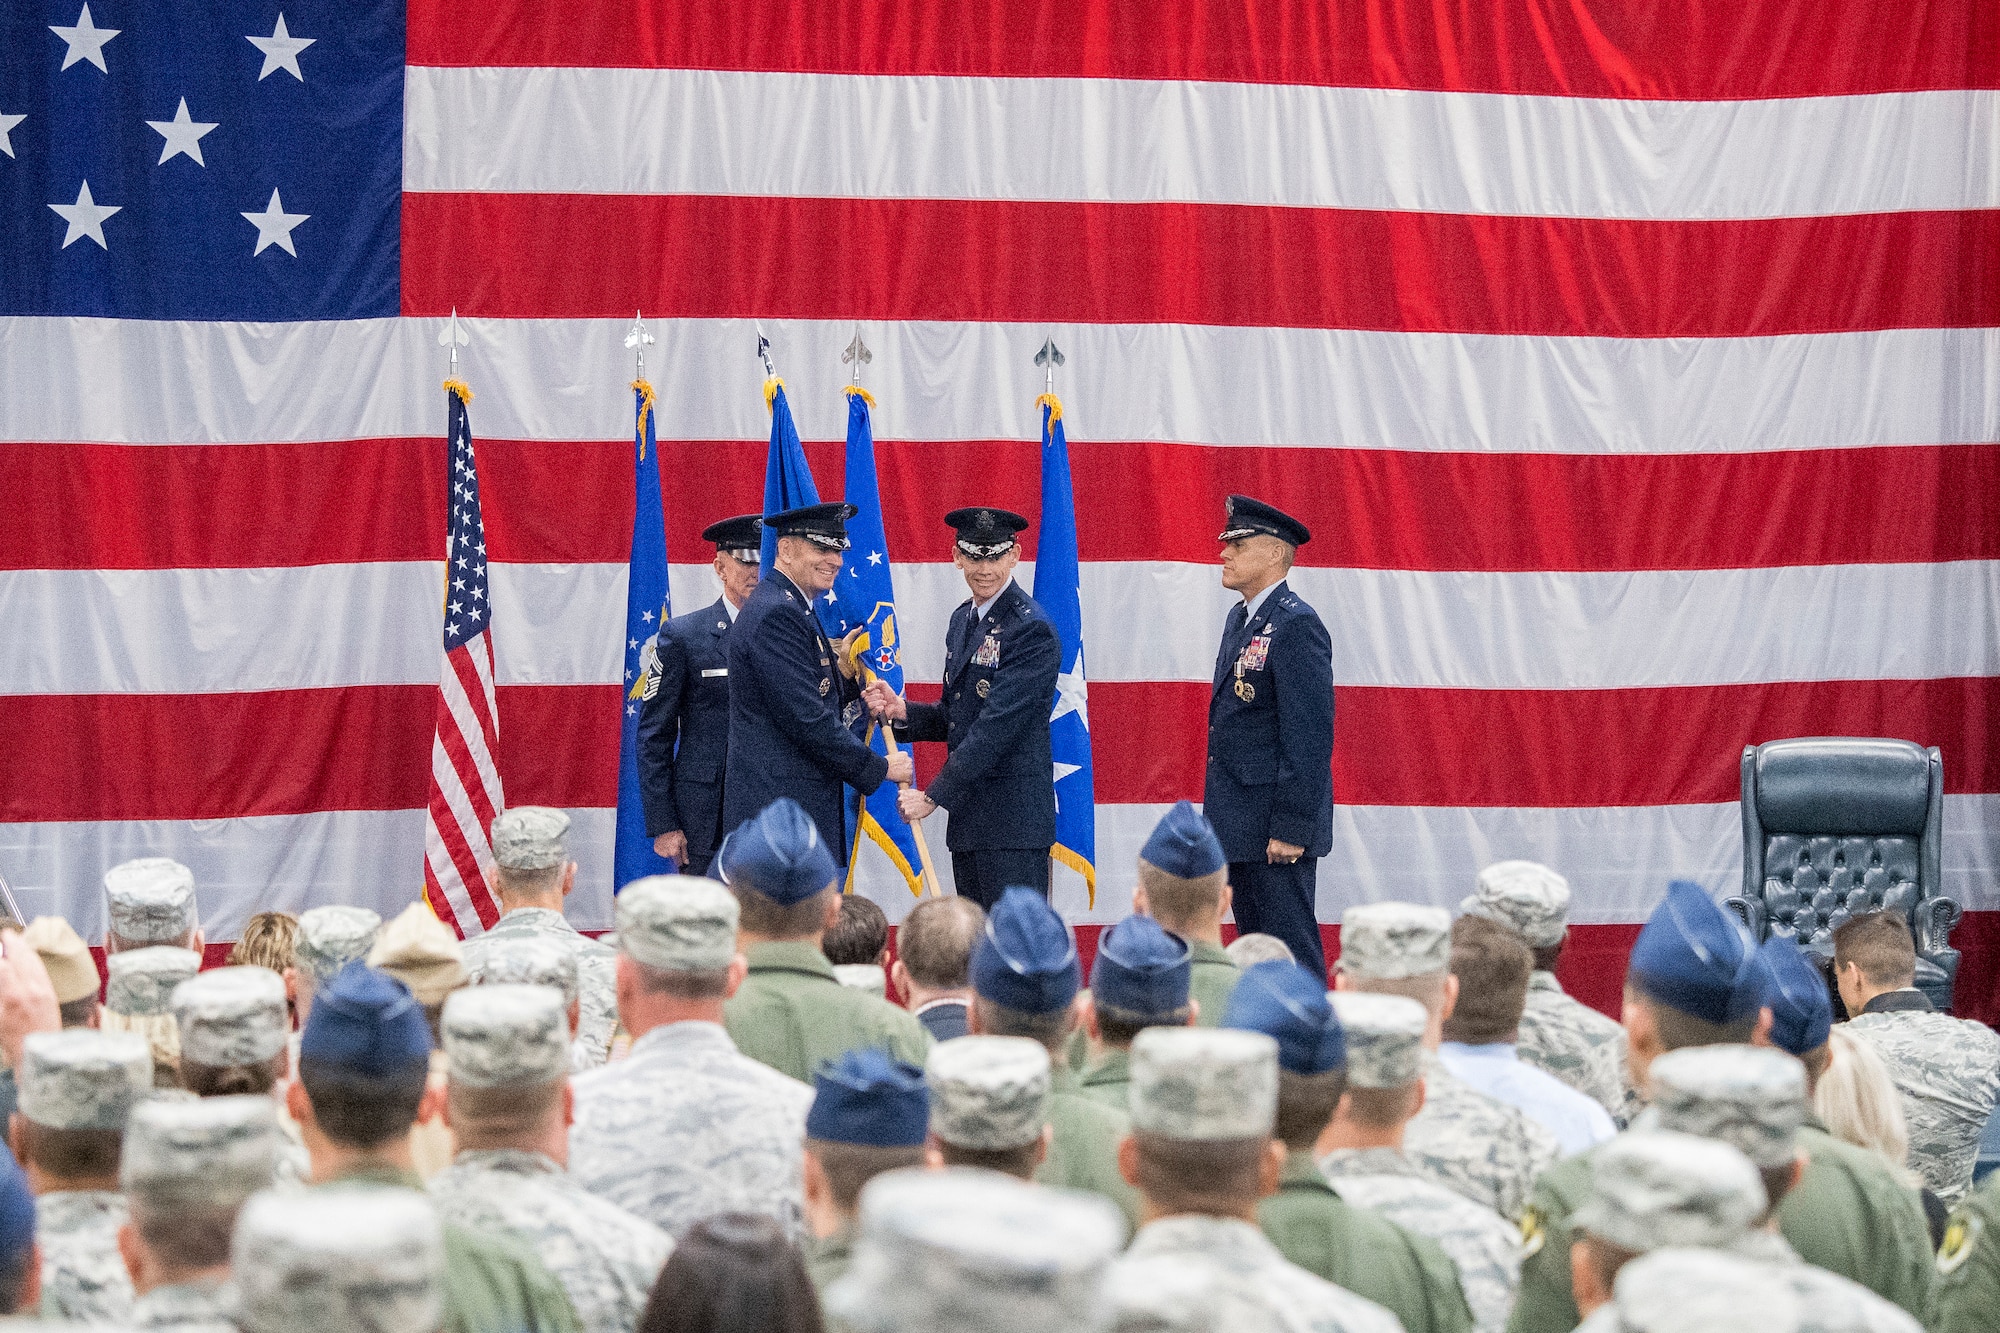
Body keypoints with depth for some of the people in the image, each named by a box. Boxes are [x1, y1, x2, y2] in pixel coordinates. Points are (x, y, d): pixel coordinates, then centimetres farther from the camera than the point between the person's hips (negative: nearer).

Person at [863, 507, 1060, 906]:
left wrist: (934, 796, -18)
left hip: (1014, 822, -9)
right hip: (968, 819, 9)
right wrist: (902, 712, 0)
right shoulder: (963, 618, 15)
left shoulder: (1032, 630, -14)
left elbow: (996, 728, -19)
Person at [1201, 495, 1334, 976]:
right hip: (1241, 828, 10)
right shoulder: (1242, 618, 15)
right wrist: (1220, 814, 18)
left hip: (1276, 829, -10)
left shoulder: (1297, 626, -16)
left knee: (1290, 950, -5)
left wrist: (1290, 829, -22)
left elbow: (1311, 736, -20)